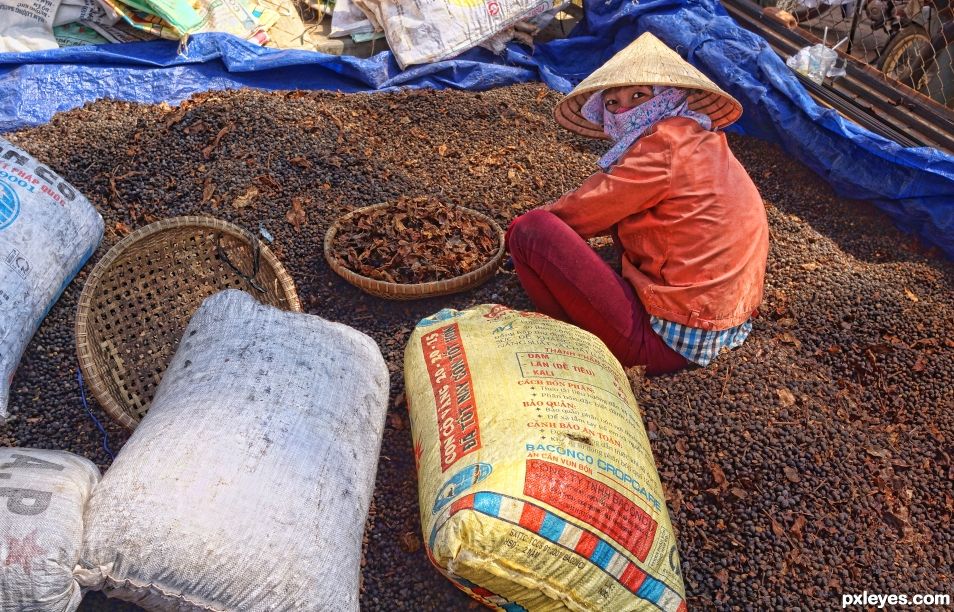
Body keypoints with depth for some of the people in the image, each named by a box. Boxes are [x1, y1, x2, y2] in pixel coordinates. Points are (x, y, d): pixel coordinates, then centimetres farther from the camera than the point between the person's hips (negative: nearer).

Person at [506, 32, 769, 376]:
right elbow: (611, 212, 21)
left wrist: (517, 231, 9)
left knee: (532, 230, -12)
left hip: (665, 342, -10)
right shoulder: (705, 142, 15)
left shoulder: (667, 140, -13)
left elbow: (581, 212, -8)